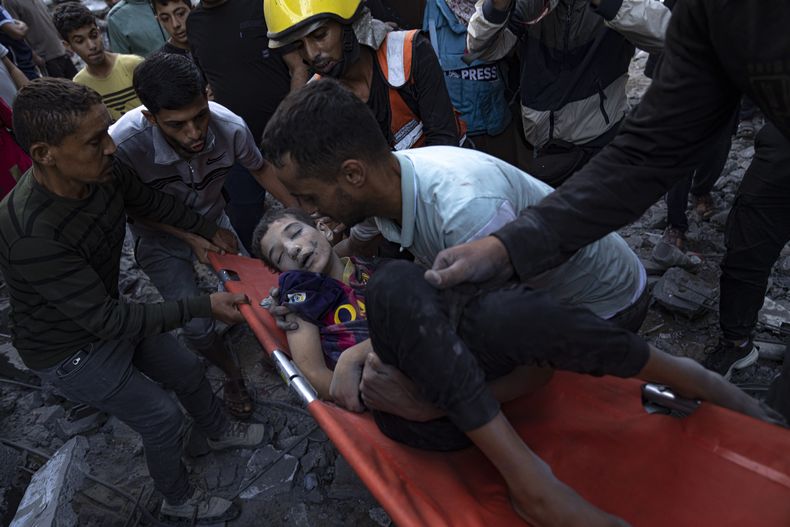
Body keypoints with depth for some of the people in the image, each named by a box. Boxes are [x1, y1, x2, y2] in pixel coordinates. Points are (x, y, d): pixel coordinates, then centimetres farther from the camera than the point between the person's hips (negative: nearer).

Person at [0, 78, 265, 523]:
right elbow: (104, 319, -33)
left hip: (108, 316, 7)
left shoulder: (104, 170, -21)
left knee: (188, 371, 21)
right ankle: (180, 500, 36)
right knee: (164, 420, 5)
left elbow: (149, 201, 3)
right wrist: (203, 307, -33)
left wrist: (210, 231, 4)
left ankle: (220, 432, 52)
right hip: (71, 350, -6)